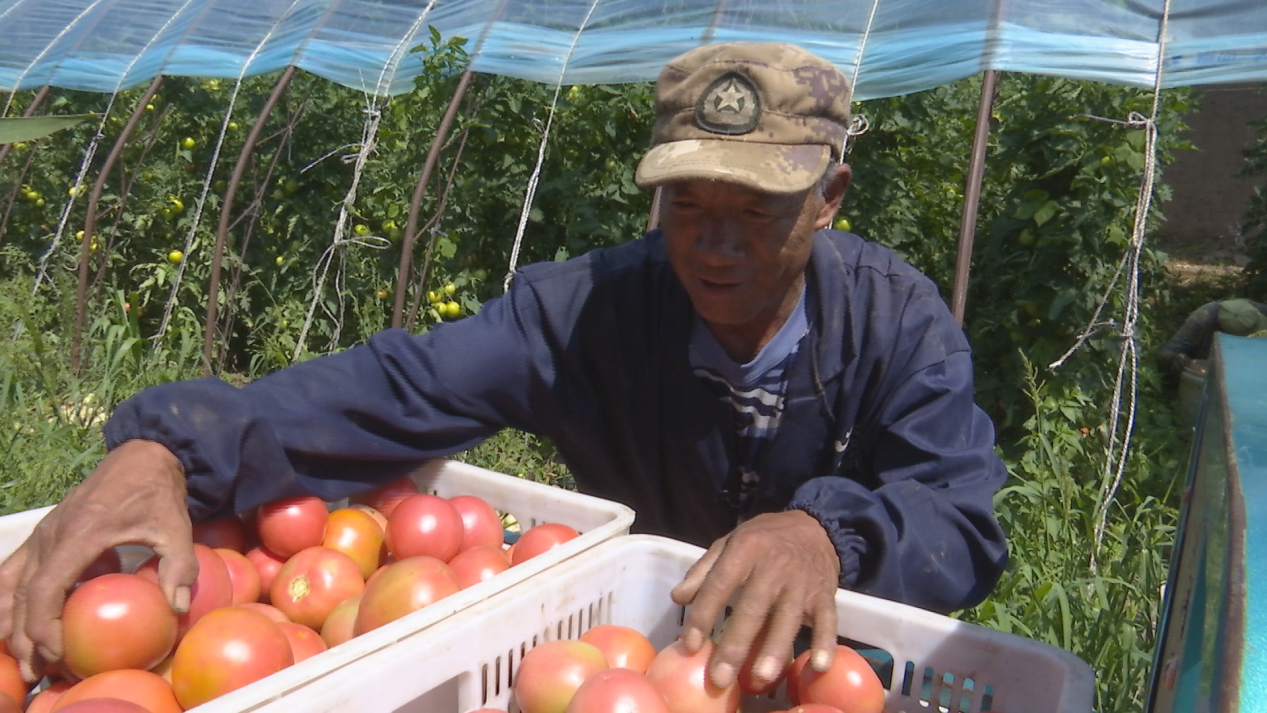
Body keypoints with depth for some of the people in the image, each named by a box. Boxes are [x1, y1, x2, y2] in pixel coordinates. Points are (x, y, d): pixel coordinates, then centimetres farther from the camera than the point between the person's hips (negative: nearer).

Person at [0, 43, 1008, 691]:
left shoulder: (896, 320, -17)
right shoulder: (584, 309, -17)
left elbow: (963, 531, -23)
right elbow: (394, 389, -24)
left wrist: (825, 532, -45)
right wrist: (164, 451, -39)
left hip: (836, 644, 1)